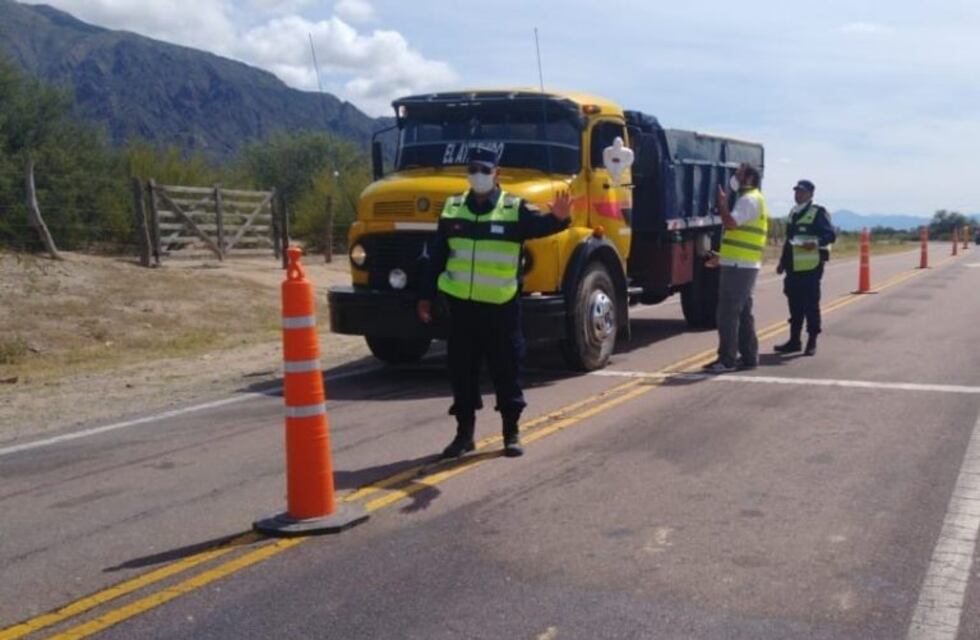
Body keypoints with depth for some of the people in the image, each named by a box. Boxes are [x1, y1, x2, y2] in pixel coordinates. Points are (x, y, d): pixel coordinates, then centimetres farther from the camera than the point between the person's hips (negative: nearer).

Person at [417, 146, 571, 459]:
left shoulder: (515, 208, -4)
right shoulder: (452, 208, 6)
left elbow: (540, 224, -23)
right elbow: (437, 256, 10)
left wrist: (558, 218, -46)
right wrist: (426, 296, 10)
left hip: (501, 306, -3)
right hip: (461, 304, 3)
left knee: (506, 370, 7)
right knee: (461, 371, 9)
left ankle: (511, 433, 20)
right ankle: (464, 432, 21)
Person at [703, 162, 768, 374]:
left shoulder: (749, 199, -10)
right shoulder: (751, 200, 23)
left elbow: (731, 223, -26)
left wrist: (722, 203, -11)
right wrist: (723, 257, 25)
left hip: (739, 266, -11)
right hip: (744, 265, 11)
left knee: (728, 313, -10)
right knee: (743, 312, 13)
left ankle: (727, 359, -9)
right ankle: (749, 357, 17)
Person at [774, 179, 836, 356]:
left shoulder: (818, 213, -5)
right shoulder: (793, 213, 19)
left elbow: (831, 235, -12)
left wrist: (817, 242, -31)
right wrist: (783, 262, 22)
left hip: (811, 267, -7)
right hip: (793, 268, 7)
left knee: (811, 305, -2)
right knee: (795, 305, 11)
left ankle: (812, 342, 6)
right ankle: (794, 340, 18)